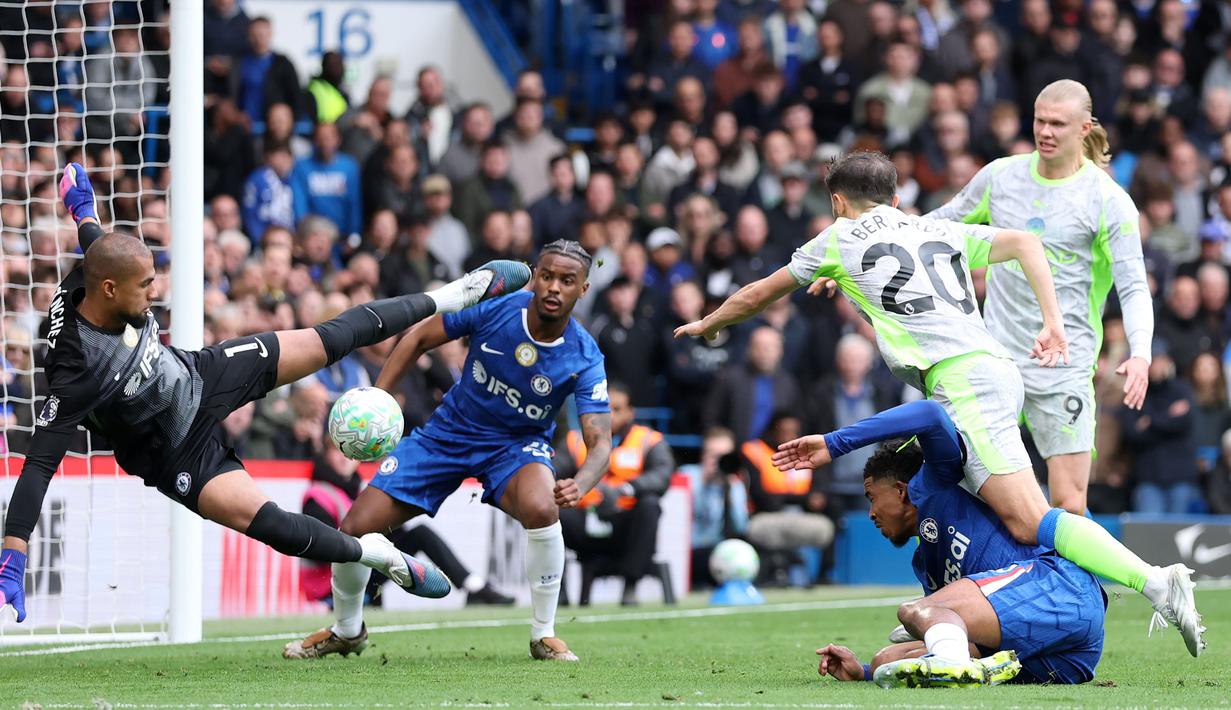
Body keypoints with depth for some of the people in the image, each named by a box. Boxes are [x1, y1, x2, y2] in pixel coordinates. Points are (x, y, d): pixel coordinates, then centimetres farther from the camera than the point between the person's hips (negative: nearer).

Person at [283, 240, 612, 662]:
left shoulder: (584, 359, -22)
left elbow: (600, 442, -27)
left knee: (541, 508, -37)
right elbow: (419, 339, -4)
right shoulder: (492, 309, -20)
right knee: (355, 529, -6)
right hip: (449, 432, 2)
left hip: (517, 444, -2)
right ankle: (346, 631, 26)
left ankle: (544, 634, -15)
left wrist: (579, 485, -48)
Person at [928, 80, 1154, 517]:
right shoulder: (1000, 176, 7)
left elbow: (1134, 288, -5)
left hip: (1064, 368, -3)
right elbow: (943, 224, 21)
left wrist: (1140, 354, -23)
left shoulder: (1110, 202, -4)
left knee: (1069, 507, -9)